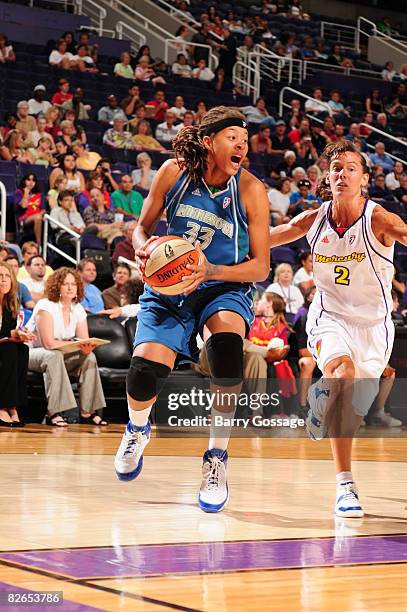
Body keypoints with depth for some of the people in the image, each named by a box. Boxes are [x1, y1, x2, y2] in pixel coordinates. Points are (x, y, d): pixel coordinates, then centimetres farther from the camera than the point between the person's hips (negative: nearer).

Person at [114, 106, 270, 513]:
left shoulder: (251, 190, -11)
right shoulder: (174, 172, -7)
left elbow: (261, 266, -10)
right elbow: (143, 226, 7)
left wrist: (211, 271, -26)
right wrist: (144, 247, -17)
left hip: (225, 288, -1)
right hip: (168, 288, 1)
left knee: (226, 345, -35)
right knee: (144, 374, -18)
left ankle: (217, 457, -17)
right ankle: (137, 429, 23)